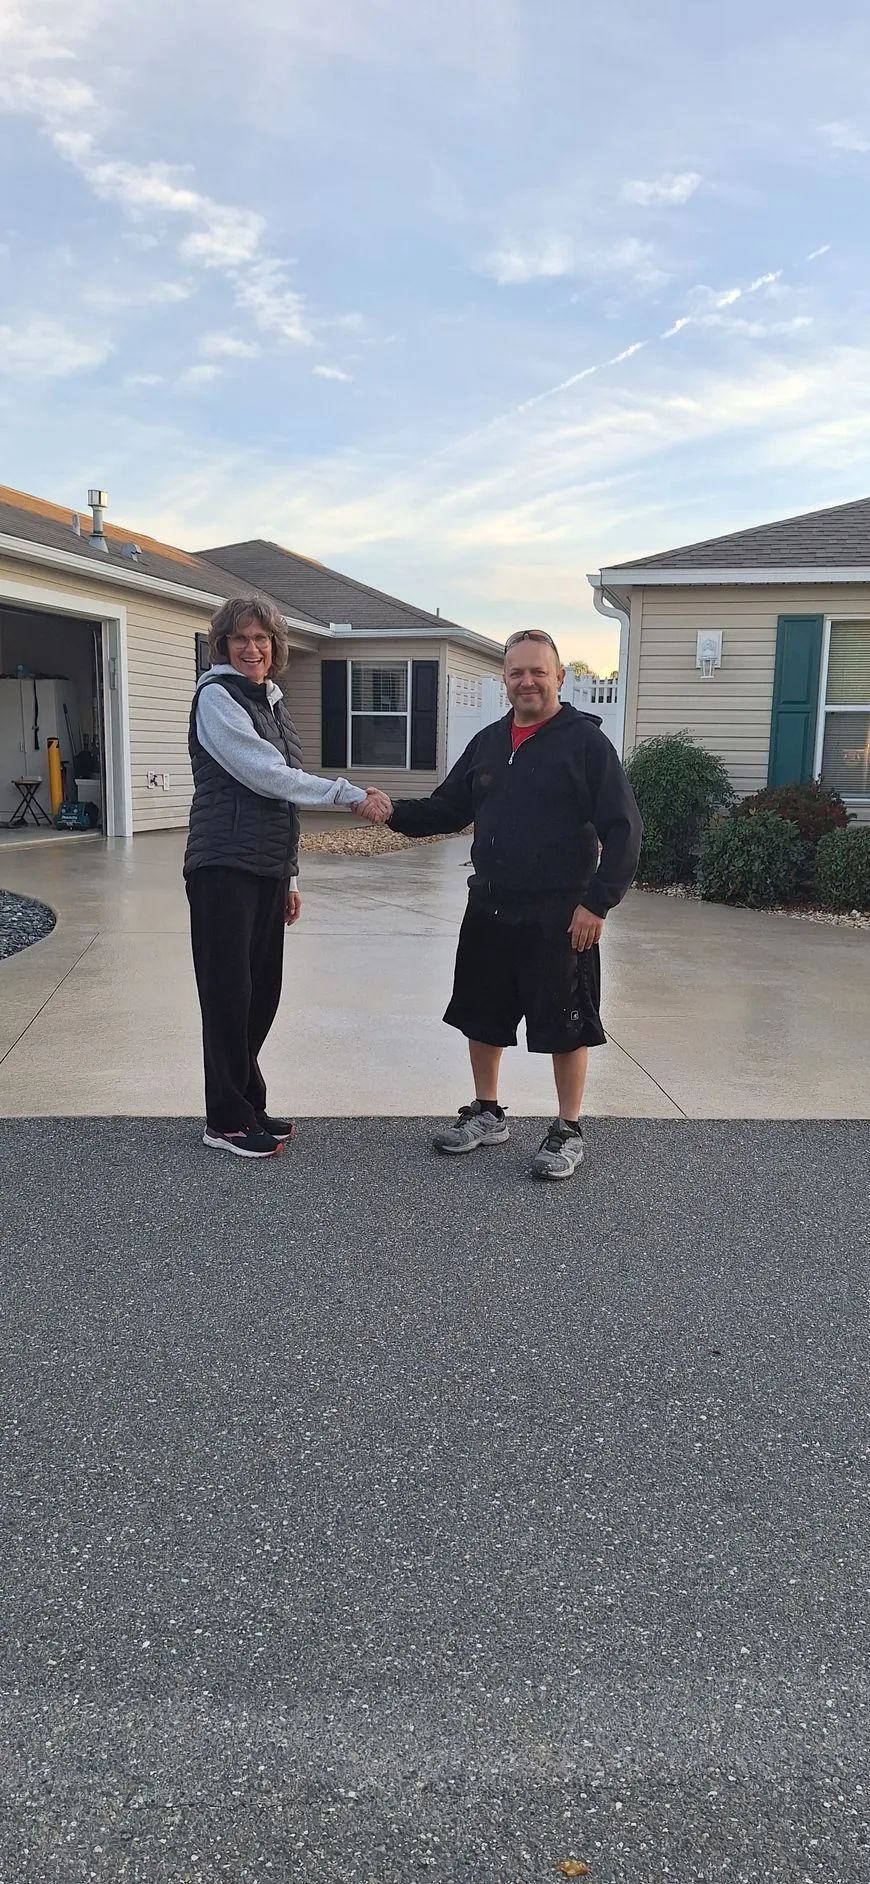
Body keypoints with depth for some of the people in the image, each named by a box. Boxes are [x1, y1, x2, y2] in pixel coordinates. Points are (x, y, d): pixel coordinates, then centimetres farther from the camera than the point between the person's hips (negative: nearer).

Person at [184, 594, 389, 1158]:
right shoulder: (217, 696, -7)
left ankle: (248, 1105, 21)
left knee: (262, 991, 10)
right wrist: (352, 795, -17)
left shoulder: (272, 703, 17)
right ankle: (226, 1122, 6)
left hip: (269, 869, 7)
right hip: (226, 867, -7)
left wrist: (290, 878, 19)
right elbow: (265, 775, -17)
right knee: (230, 992, -3)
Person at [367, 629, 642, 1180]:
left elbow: (623, 830, -10)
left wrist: (598, 902, -16)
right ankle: (487, 1114, 33)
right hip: (488, 910, 6)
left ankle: (569, 1131, 19)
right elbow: (448, 809, 16)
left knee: (565, 1026, 3)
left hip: (558, 916, -6)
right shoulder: (488, 742, 11)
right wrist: (396, 813, -3)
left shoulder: (586, 741, -7)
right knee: (481, 1017, 15)